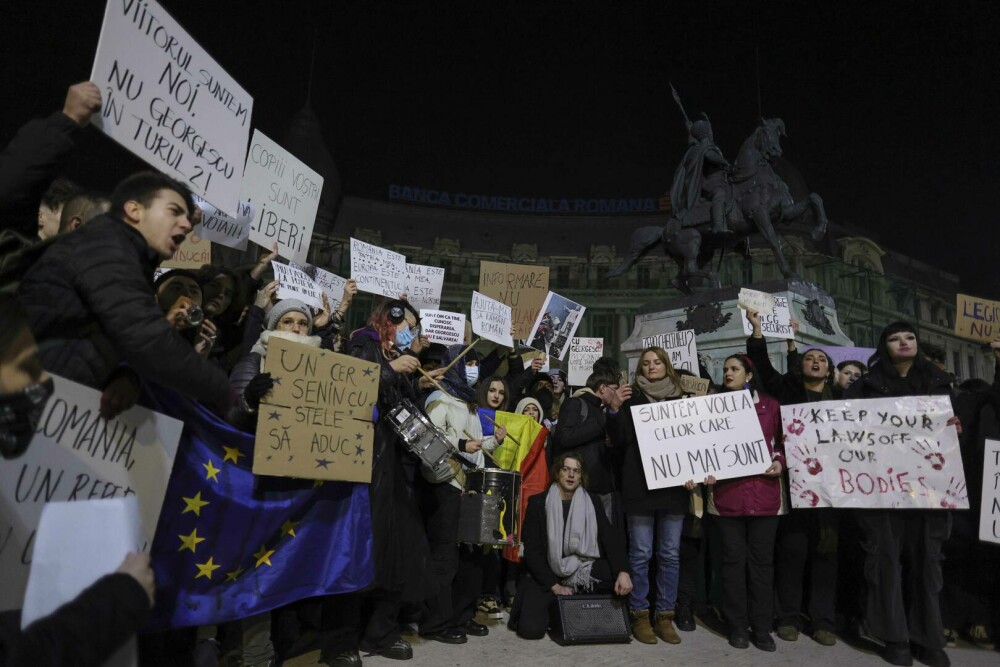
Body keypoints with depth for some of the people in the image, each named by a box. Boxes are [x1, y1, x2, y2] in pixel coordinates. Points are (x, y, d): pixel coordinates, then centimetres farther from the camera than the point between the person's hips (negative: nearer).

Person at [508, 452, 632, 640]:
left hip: (584, 572, 3)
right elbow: (532, 551, -4)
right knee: (531, 628, -24)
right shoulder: (538, 503, -1)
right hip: (546, 576, -2)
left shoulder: (592, 502, 6)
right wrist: (555, 586, -15)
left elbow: (611, 539, -7)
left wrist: (623, 572, -26)